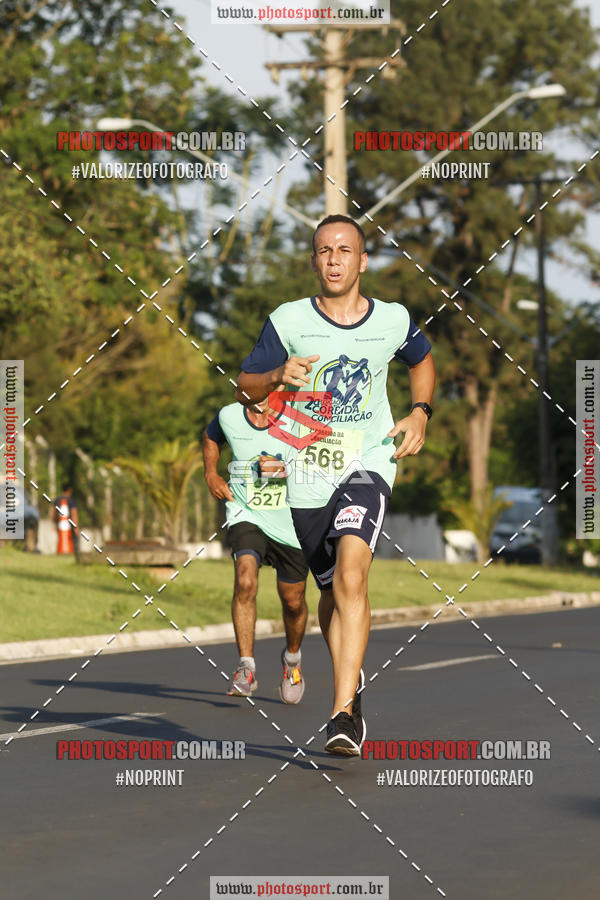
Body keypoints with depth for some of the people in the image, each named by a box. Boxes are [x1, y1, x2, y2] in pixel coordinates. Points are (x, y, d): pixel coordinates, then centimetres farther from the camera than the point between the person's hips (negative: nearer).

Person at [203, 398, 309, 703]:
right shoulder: (229, 416, -3)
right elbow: (211, 437, 21)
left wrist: (285, 469, -27)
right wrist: (211, 475, 7)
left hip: (290, 522, 0)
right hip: (246, 515, 0)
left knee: (293, 601, 10)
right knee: (245, 581, -25)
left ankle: (292, 658, 41)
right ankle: (246, 669, -21)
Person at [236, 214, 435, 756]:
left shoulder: (393, 321, 2)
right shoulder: (288, 321, -2)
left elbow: (423, 361, 24)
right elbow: (245, 391, 3)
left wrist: (420, 414, 8)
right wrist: (277, 376, -18)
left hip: (367, 466, -2)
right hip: (307, 477, 2)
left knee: (351, 576, -24)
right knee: (333, 591, 13)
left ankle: (343, 713, -28)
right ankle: (352, 683, 41)